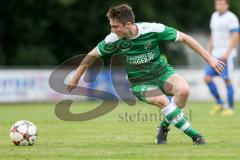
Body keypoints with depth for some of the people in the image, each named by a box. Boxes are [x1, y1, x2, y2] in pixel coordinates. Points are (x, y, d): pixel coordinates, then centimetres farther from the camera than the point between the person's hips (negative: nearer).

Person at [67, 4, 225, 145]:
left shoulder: (152, 29, -21)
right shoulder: (114, 40, -16)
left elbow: (184, 38, -11)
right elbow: (92, 55, 2)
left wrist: (209, 58, -11)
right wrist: (75, 78, 10)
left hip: (162, 72, 1)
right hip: (139, 83, -1)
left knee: (183, 90, -30)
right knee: (162, 101, -32)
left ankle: (164, 127, -6)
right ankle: (194, 135, -20)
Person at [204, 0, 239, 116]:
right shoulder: (214, 16, 15)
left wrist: (227, 53, -22)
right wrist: (209, 50, 18)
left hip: (227, 55, -8)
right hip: (216, 54, 8)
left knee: (227, 80, -6)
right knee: (207, 78, 0)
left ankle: (230, 108, 5)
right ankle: (219, 104, 11)